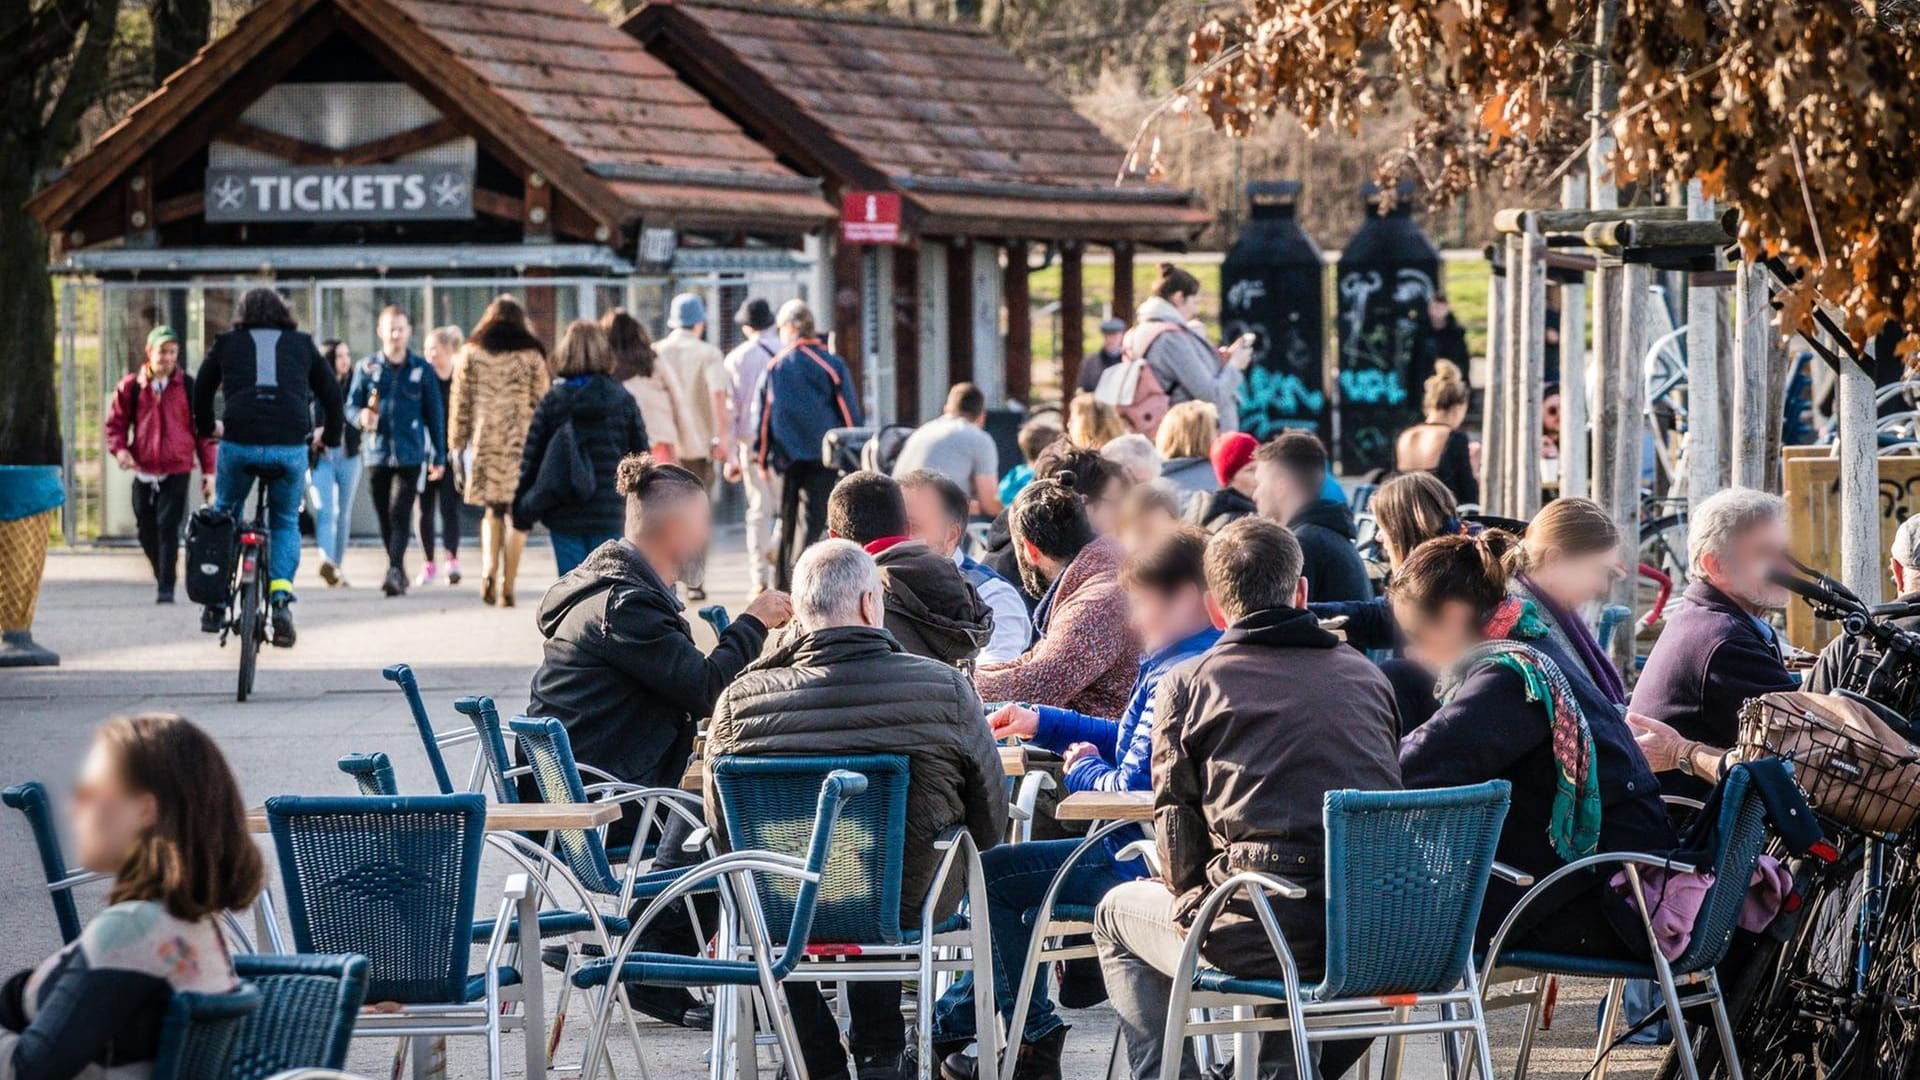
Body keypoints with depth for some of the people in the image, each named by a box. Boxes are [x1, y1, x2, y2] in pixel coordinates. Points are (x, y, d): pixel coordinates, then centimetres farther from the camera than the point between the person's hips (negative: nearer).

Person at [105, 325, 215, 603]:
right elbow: (116, 421, 11)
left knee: (168, 527, -13)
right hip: (143, 471, 3)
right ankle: (163, 576, 28)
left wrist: (208, 470, 3)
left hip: (177, 469, -3)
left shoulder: (188, 387, 3)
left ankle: (166, 587, -12)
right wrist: (119, 449, -8)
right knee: (147, 531, 8)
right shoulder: (131, 386, 5)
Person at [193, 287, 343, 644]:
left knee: (224, 516, 23)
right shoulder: (302, 345, 17)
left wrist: (206, 427, 43)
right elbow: (331, 393, 19)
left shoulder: (227, 343, 16)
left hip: (239, 442, 0)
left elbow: (202, 388, 25)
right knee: (286, 522, 19)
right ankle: (281, 595, -2)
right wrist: (330, 436, 35)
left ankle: (215, 603, 21)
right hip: (291, 446, 0)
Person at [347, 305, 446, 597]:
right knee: (384, 516, 7)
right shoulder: (368, 367, 7)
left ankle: (395, 570, -21)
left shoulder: (422, 369, 5)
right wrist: (361, 417, -13)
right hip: (377, 452, 2)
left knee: (400, 514, -14)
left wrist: (439, 456, 7)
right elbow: (352, 403, 12)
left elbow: (434, 414, 8)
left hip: (410, 455, -2)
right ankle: (398, 571, 20)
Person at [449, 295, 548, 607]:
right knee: (516, 514, 4)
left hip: (485, 443, 1)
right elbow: (542, 403, 1)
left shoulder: (471, 355, 6)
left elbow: (460, 404, 6)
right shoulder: (532, 356, 2)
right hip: (522, 444, -1)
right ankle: (507, 585, 1)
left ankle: (489, 570, -6)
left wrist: (457, 444, 11)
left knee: (492, 511, 14)